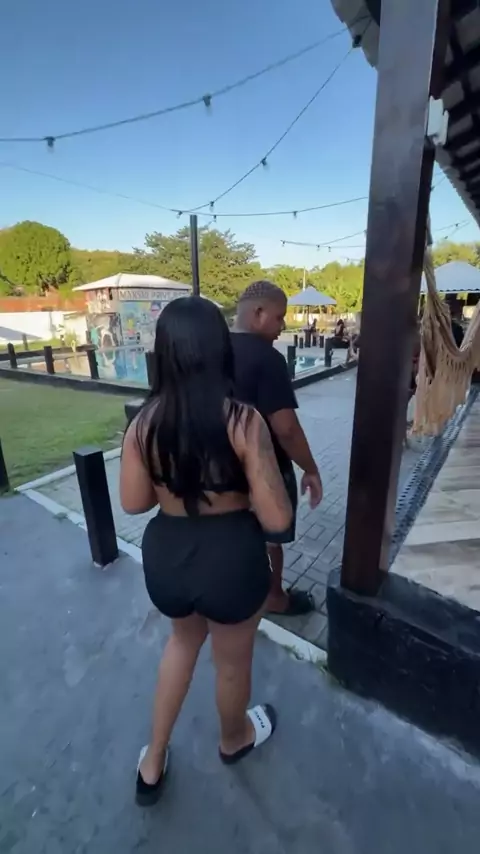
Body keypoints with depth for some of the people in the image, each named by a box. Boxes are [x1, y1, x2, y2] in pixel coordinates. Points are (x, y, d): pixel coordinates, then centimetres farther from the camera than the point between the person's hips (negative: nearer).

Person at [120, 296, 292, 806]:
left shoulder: (143, 423, -12)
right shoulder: (243, 422, -22)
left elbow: (134, 503, -1)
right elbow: (277, 519, -18)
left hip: (166, 555, 4)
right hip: (230, 558, -3)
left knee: (183, 639, 36)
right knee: (233, 661, 28)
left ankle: (152, 763, 49)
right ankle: (234, 739, 60)